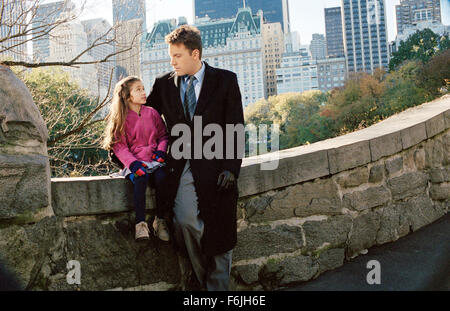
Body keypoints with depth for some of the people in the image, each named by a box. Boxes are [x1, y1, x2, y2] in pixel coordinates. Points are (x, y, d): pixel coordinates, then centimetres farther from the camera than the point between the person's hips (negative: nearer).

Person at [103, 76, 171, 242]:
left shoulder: (152, 113, 13)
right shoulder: (121, 118, 5)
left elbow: (163, 135, 17)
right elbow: (120, 146, -2)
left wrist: (161, 150, -5)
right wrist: (132, 163, -19)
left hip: (154, 160, 2)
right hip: (135, 162, -2)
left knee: (162, 177, -29)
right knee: (140, 178, -34)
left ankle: (160, 220, -16)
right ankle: (141, 223, -29)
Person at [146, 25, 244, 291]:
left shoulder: (225, 80, 3)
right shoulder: (164, 84, 11)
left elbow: (236, 129, -1)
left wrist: (231, 168, -9)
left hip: (214, 166, -1)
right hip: (182, 167, 2)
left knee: (219, 233, 1)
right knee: (185, 221, -14)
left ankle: (218, 285, 21)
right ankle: (204, 278, 9)